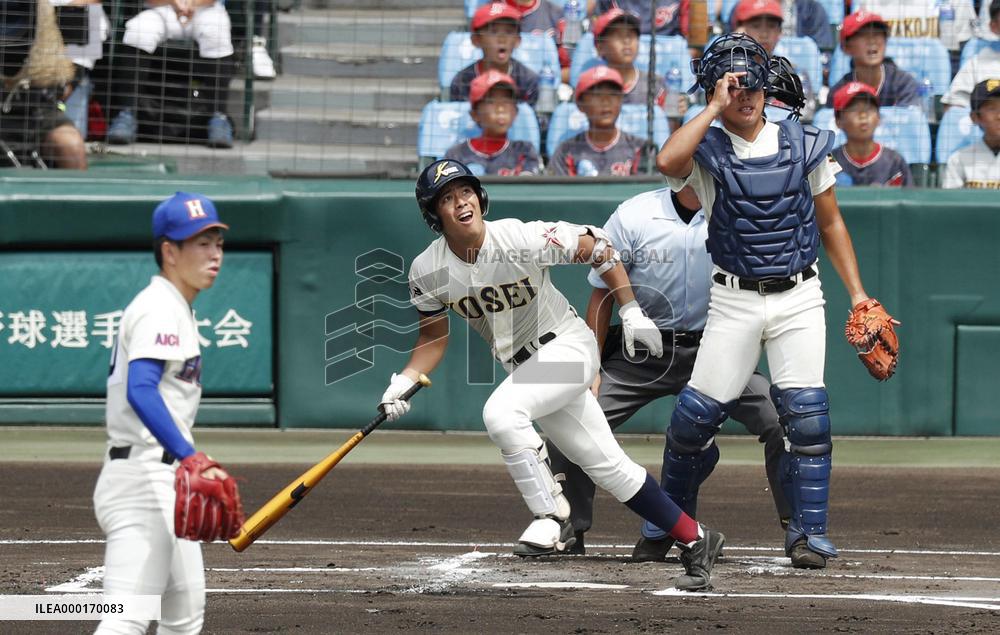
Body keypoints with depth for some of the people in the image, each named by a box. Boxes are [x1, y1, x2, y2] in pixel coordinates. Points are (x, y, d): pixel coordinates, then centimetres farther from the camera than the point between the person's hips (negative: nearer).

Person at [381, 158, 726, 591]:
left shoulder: (522, 240, -23)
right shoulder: (427, 272, -9)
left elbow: (597, 249, -10)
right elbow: (433, 339, 6)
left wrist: (631, 313, -10)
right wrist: (403, 382, -10)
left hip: (568, 346, -5)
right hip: (523, 368, 5)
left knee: (501, 411, -30)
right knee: (608, 467, 4)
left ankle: (552, 518, -18)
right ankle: (696, 541, 15)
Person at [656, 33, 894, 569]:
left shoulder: (804, 144, 5)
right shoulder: (706, 152, -1)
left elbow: (830, 223, 13)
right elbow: (668, 162, -26)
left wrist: (856, 293, 8)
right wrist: (715, 109, -18)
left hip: (798, 298, 1)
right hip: (733, 301, -1)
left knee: (806, 414, -13)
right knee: (696, 415, -5)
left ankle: (809, 534, -5)